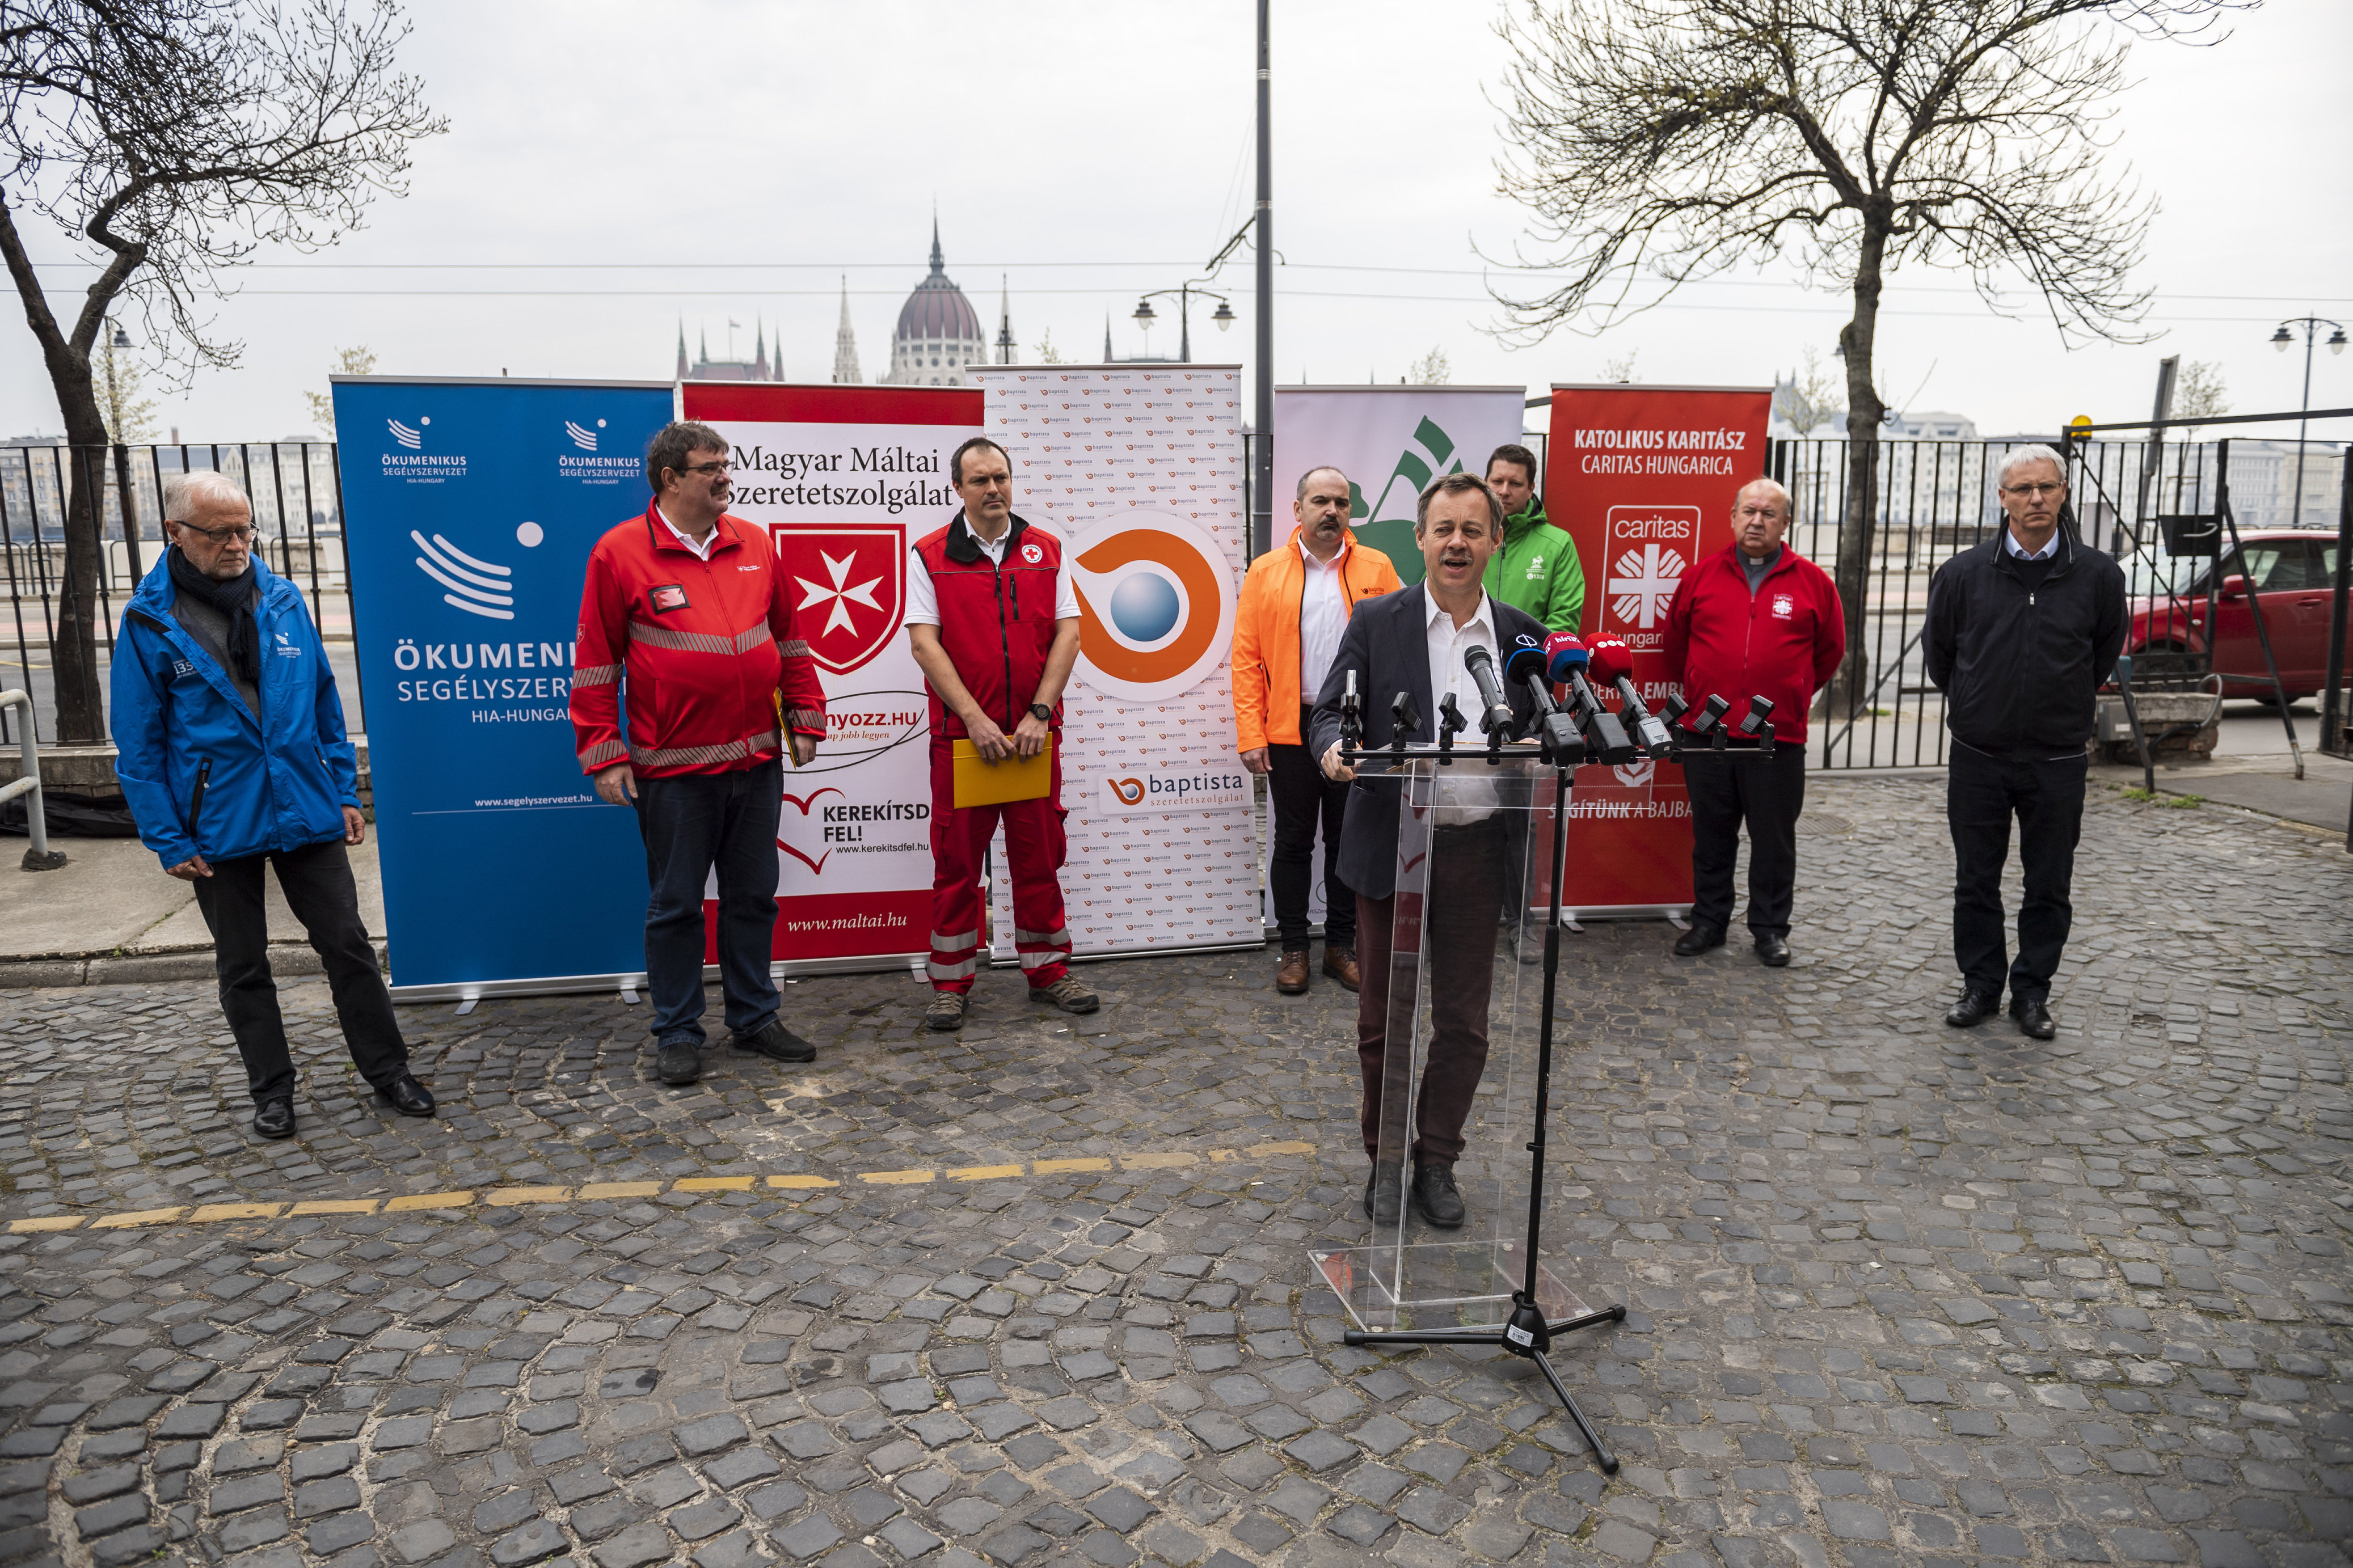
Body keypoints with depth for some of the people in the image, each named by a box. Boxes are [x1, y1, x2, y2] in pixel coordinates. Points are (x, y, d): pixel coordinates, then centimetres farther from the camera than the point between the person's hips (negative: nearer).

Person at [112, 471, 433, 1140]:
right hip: (218, 828, -1)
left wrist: (345, 793, 4)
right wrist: (169, 840, -7)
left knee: (347, 945, 7)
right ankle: (271, 1088, 26)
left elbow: (325, 704, 6)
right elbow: (139, 747, -5)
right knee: (243, 966, 12)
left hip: (306, 813, 2)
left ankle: (388, 1071, 19)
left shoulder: (282, 600, 0)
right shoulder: (149, 622, -7)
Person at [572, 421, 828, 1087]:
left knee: (754, 895, 13)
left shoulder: (753, 544, 7)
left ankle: (755, 1017, 27)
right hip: (673, 768, -4)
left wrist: (804, 718, 10)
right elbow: (596, 664, -4)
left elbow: (789, 639, 14)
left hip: (757, 760, 4)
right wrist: (604, 755, -7)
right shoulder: (620, 552, -5)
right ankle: (677, 1033, 20)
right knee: (676, 904, 6)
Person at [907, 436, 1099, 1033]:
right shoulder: (931, 555, 1)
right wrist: (976, 720, -14)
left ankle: (1047, 969, 22)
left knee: (1039, 853, 9)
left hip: (1034, 734, 2)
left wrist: (1039, 714, -8)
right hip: (961, 733, -2)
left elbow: (1067, 632, 3)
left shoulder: (1046, 551, 8)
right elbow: (924, 643, -7)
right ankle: (951, 983, 15)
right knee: (957, 858, 4)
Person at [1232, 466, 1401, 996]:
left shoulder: (1376, 569, 4)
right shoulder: (1265, 572, 3)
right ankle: (1293, 948, 20)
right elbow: (1247, 658, 0)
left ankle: (1342, 944, 23)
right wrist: (1250, 734, -7)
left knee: (1348, 839, 10)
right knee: (1293, 840, 8)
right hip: (1290, 730, -1)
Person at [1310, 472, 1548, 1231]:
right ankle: (1385, 1159, 29)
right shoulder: (1376, 622, -1)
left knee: (1463, 1023, 10)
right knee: (1383, 1020, 10)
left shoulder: (1521, 633, 5)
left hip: (1476, 850, 2)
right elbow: (1330, 710, -2)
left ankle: (1436, 1161, 29)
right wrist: (1334, 746, -24)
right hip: (1391, 845, -2)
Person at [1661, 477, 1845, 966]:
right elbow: (1676, 642, 16)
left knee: (1775, 839, 6)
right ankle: (1709, 921, 23)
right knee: (1711, 835, 11)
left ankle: (1770, 929, 19)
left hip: (1779, 737, -1)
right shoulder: (1700, 576, 5)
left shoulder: (1812, 582, 3)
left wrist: (1791, 693, 14)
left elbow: (1830, 649, 13)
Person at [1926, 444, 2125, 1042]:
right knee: (1976, 882, 9)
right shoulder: (1963, 573, -3)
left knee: (2049, 887, 8)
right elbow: (1939, 655, 12)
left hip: (2057, 762, 0)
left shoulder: (2099, 575, -3)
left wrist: (2063, 707, 16)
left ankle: (2033, 992, 23)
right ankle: (1980, 986, 23)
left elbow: (2104, 658, 13)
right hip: (1978, 757, 0)